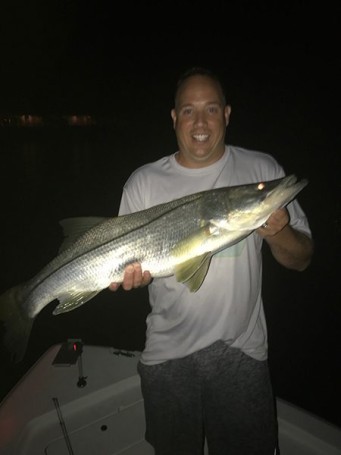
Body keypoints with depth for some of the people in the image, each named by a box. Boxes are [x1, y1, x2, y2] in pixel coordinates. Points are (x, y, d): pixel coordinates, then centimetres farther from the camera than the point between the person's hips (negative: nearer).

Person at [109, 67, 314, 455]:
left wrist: (278, 233, -23)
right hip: (167, 355, 1)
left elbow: (301, 260, -1)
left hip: (241, 352, 0)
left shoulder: (262, 170, -3)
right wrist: (132, 273, -22)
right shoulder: (143, 182, -3)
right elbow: (126, 260, 1)